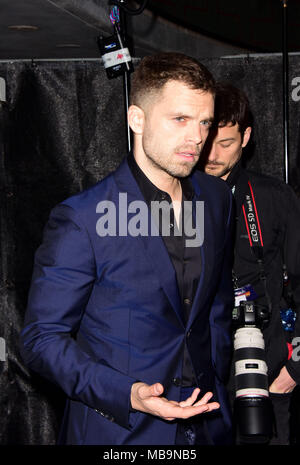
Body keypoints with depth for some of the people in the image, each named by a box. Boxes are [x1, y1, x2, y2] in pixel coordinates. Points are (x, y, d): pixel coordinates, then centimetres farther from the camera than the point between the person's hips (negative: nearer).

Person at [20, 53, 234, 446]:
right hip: (116, 431, -5)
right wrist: (127, 395, -24)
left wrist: (215, 381, 8)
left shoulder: (216, 198, 2)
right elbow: (41, 338, -14)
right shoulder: (81, 220, -17)